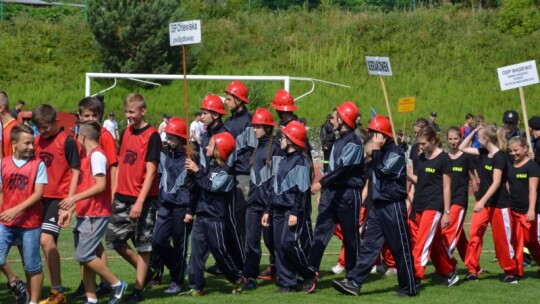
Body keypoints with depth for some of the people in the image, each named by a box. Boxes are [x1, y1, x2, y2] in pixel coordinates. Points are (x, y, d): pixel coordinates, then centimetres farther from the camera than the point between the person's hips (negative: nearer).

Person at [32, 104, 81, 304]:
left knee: (46, 239, -19)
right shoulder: (37, 141, 10)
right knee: (49, 243, 11)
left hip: (59, 197, -7)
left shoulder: (67, 141, -7)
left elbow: (76, 171, -7)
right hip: (41, 197, 7)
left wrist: (69, 199, -13)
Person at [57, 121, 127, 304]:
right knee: (83, 257, 6)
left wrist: (74, 198, -23)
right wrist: (70, 210, 15)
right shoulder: (87, 157, 17)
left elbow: (100, 185, -21)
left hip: (95, 215, -9)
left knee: (85, 255, -12)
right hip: (85, 215, 9)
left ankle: (117, 285, -1)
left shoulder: (97, 155, -12)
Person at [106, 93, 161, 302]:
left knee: (143, 244, 1)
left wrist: (140, 202, -19)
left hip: (143, 199, -7)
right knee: (114, 239, 8)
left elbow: (151, 171, -15)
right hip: (122, 197, 7)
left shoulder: (151, 136, -11)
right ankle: (145, 271, 25)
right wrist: (114, 192, 9)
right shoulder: (125, 133, 10)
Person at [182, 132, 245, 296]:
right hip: (201, 217, 8)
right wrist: (191, 173, 0)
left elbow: (211, 186, -23)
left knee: (220, 252, 0)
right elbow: (199, 186, 17)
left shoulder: (226, 172, -12)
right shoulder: (210, 166, 12)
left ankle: (238, 280, 18)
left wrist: (196, 171, -19)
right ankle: (196, 287, 6)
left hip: (215, 219, -8)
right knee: (197, 252, 4)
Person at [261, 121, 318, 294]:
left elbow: (301, 190, -16)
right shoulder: (284, 161, 19)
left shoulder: (301, 162, -9)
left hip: (292, 211, -9)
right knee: (279, 247, 4)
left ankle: (310, 275, -1)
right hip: (279, 211, 9)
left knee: (288, 243, -17)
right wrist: (269, 211, 22)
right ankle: (286, 284, 8)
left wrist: (295, 213, -23)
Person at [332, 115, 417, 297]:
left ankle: (409, 288, 7)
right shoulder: (380, 153, 15)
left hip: (393, 207, -8)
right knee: (369, 245, 2)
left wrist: (376, 151, -13)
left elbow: (382, 171, -22)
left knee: (401, 248, -1)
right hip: (377, 206, 8)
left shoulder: (396, 153, -11)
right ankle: (354, 282, -4)